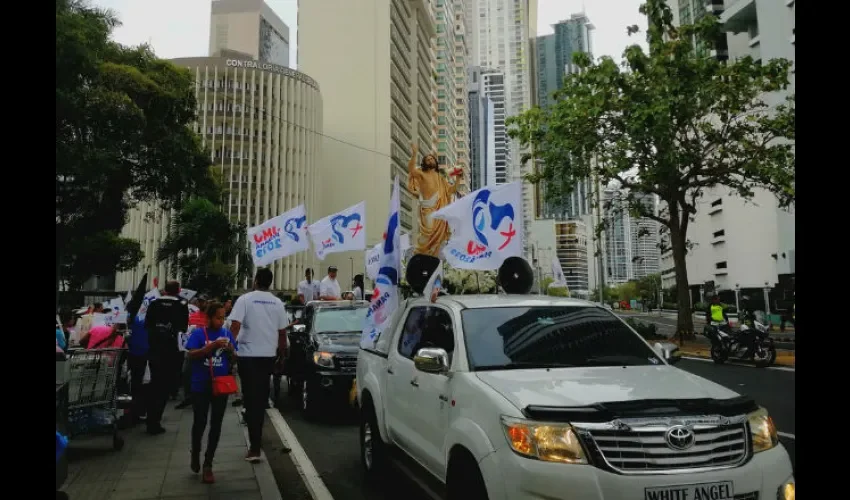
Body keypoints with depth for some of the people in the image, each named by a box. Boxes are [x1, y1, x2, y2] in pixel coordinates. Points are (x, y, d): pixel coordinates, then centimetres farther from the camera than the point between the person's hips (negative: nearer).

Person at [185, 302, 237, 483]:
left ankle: (208, 465, 17)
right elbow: (190, 355, -16)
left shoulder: (227, 333, 3)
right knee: (199, 423, 8)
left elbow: (234, 359, 8)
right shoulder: (198, 333, -6)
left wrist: (231, 351, -14)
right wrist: (211, 346, -26)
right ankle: (195, 453, 37)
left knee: (216, 426, 6)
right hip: (201, 387, -3)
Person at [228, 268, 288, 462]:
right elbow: (282, 332, 8)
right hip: (268, 354, 4)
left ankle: (255, 448, -9)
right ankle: (257, 435, 33)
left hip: (248, 354, -4)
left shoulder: (245, 299, -8)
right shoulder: (277, 303, 4)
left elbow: (235, 326, -18)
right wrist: (281, 351, 19)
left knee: (251, 397, -4)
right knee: (261, 395, 18)